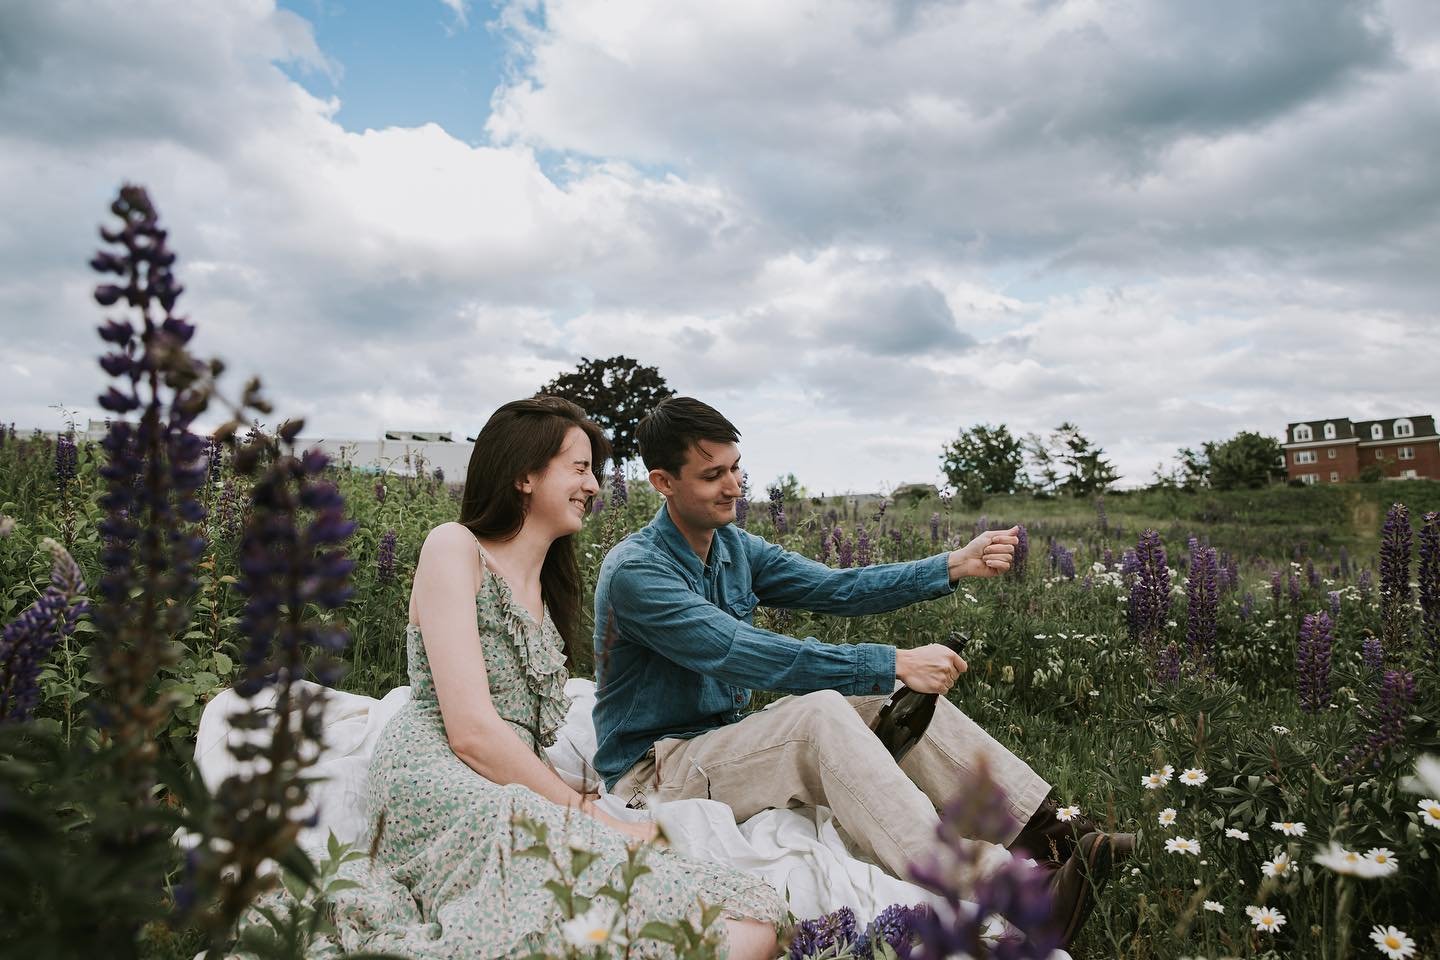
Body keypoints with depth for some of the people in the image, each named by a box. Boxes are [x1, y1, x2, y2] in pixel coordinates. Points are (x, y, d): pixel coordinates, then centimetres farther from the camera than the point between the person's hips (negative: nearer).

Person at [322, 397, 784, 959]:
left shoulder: (548, 590, 27)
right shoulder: (454, 547, 2)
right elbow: (472, 731, -9)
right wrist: (598, 822, -6)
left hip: (518, 800, 9)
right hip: (440, 787, -8)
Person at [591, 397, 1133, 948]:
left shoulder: (735, 549, 5)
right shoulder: (635, 570, -21)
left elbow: (834, 589, -1)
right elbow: (747, 656, -30)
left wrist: (954, 566, -12)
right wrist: (892, 663, -31)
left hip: (725, 739, 8)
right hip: (657, 772, -8)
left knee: (896, 695, -9)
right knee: (820, 713, -33)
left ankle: (1045, 830, -13)